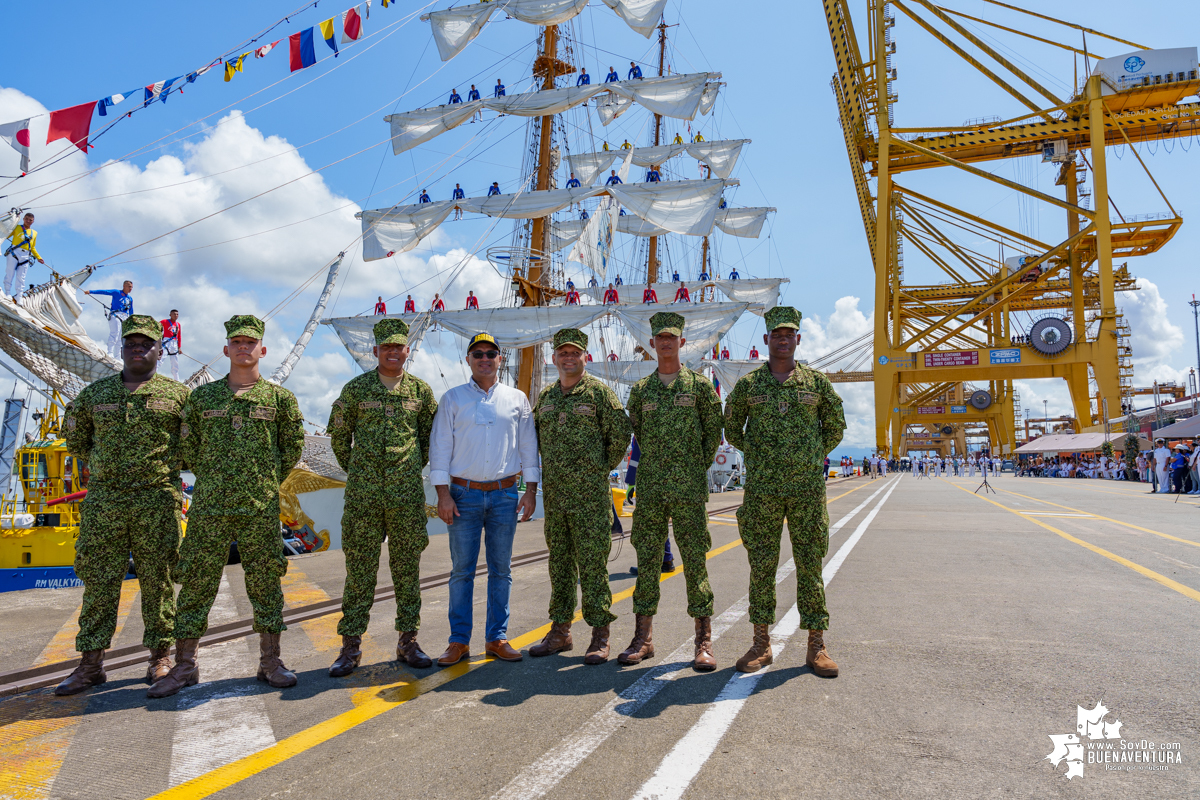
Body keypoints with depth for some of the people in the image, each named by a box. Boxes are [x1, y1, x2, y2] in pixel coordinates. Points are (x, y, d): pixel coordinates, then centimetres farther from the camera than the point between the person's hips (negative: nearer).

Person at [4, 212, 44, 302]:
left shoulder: (34, 233, 22)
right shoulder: (17, 228, 13)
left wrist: (38, 257, 16)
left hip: (25, 256, 3)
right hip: (14, 252, -2)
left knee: (21, 278, -1)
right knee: (10, 273, -4)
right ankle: (8, 293, -1)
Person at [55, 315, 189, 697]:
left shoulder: (178, 394, 4)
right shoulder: (95, 393, 12)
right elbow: (75, 438, 24)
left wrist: (168, 464, 7)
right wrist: (102, 466, 16)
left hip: (158, 500, -2)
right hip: (103, 499, 3)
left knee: (158, 580, 3)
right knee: (98, 580, 5)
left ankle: (160, 656, 14)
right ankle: (90, 663, 14)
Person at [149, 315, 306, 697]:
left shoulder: (279, 397, 4)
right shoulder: (202, 397, 8)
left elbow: (293, 445, 11)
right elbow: (187, 445, 16)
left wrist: (269, 480, 8)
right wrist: (211, 478, 10)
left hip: (261, 508, -1)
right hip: (209, 507, 1)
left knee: (265, 583, 5)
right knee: (196, 583, 5)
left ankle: (271, 661, 16)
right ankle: (184, 666, 19)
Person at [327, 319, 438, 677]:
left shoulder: (421, 390, 6)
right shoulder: (355, 388, 3)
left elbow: (432, 434, 17)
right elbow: (338, 433, 12)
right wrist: (355, 470, 10)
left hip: (407, 493, 1)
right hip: (363, 493, -1)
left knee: (407, 567, 7)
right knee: (359, 568, 3)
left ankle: (408, 641, 18)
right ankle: (351, 646, 13)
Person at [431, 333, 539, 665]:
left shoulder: (517, 399, 8)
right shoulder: (453, 398, 5)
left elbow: (528, 445, 10)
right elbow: (440, 447, 2)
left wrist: (531, 489, 3)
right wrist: (443, 494, -5)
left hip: (504, 494, 1)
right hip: (464, 494, -1)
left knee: (501, 569, 6)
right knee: (461, 569, 2)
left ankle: (497, 638, 17)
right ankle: (459, 641, 12)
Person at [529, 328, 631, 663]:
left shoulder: (598, 391, -4)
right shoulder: (546, 396, 13)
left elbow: (621, 431, -5)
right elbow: (536, 434, 24)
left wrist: (606, 465, 0)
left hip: (590, 494, -5)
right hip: (554, 494, 6)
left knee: (592, 563, -3)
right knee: (560, 563, 12)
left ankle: (600, 635, 7)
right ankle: (560, 630, 22)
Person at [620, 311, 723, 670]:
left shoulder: (700, 384, 2)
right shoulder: (640, 389, 10)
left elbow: (714, 430, 7)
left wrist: (698, 466, 7)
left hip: (688, 487, -3)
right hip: (649, 486, 3)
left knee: (695, 560, -1)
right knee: (647, 560, 6)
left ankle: (704, 642, 8)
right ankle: (643, 637, 16)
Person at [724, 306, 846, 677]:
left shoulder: (817, 382, 5)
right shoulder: (748, 385, 4)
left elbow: (835, 427, 15)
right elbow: (731, 429, 16)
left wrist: (812, 457, 9)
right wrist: (757, 454, 9)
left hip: (807, 487, 0)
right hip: (761, 489, 0)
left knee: (810, 565, 4)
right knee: (761, 565, 4)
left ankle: (816, 646, 14)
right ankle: (761, 644, 15)